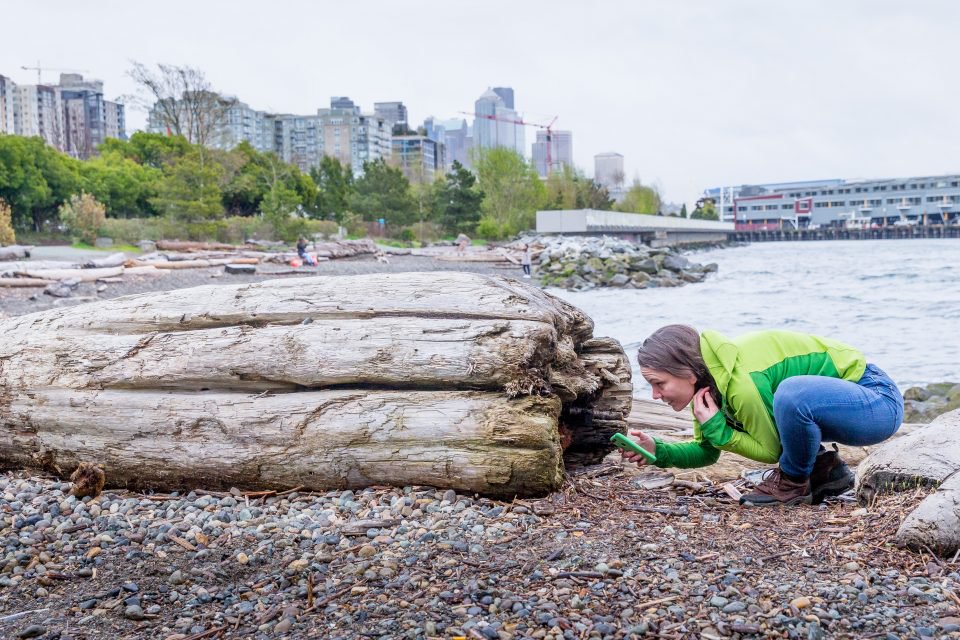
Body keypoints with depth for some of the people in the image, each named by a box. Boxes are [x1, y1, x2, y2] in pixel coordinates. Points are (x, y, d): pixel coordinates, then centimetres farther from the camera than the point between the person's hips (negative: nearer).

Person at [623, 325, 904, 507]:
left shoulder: (741, 382, -30)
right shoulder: (709, 378, -3)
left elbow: (770, 451, -13)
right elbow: (706, 451, 8)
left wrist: (716, 428, -21)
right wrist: (658, 451, -7)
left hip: (879, 399, -9)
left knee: (792, 393, -36)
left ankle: (793, 483, -9)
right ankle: (826, 469, 12)